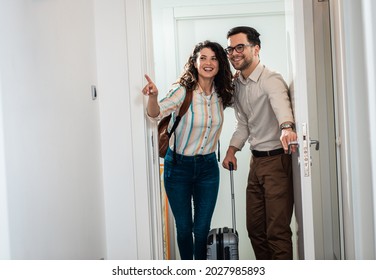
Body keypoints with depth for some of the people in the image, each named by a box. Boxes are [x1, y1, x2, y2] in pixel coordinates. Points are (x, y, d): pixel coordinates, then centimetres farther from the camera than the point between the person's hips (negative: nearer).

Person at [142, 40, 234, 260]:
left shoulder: (220, 94, -3)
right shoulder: (183, 91, -17)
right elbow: (156, 113, -33)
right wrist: (153, 96, -53)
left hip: (208, 167, 3)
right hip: (179, 166, -3)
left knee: (202, 229, 5)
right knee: (184, 227, 8)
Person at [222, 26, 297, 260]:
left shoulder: (271, 80, -15)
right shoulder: (237, 84, 11)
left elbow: (281, 104, -38)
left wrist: (286, 128, -58)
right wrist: (232, 149, 3)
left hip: (277, 160, -8)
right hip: (256, 161, 8)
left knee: (277, 230, -6)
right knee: (255, 227, 15)